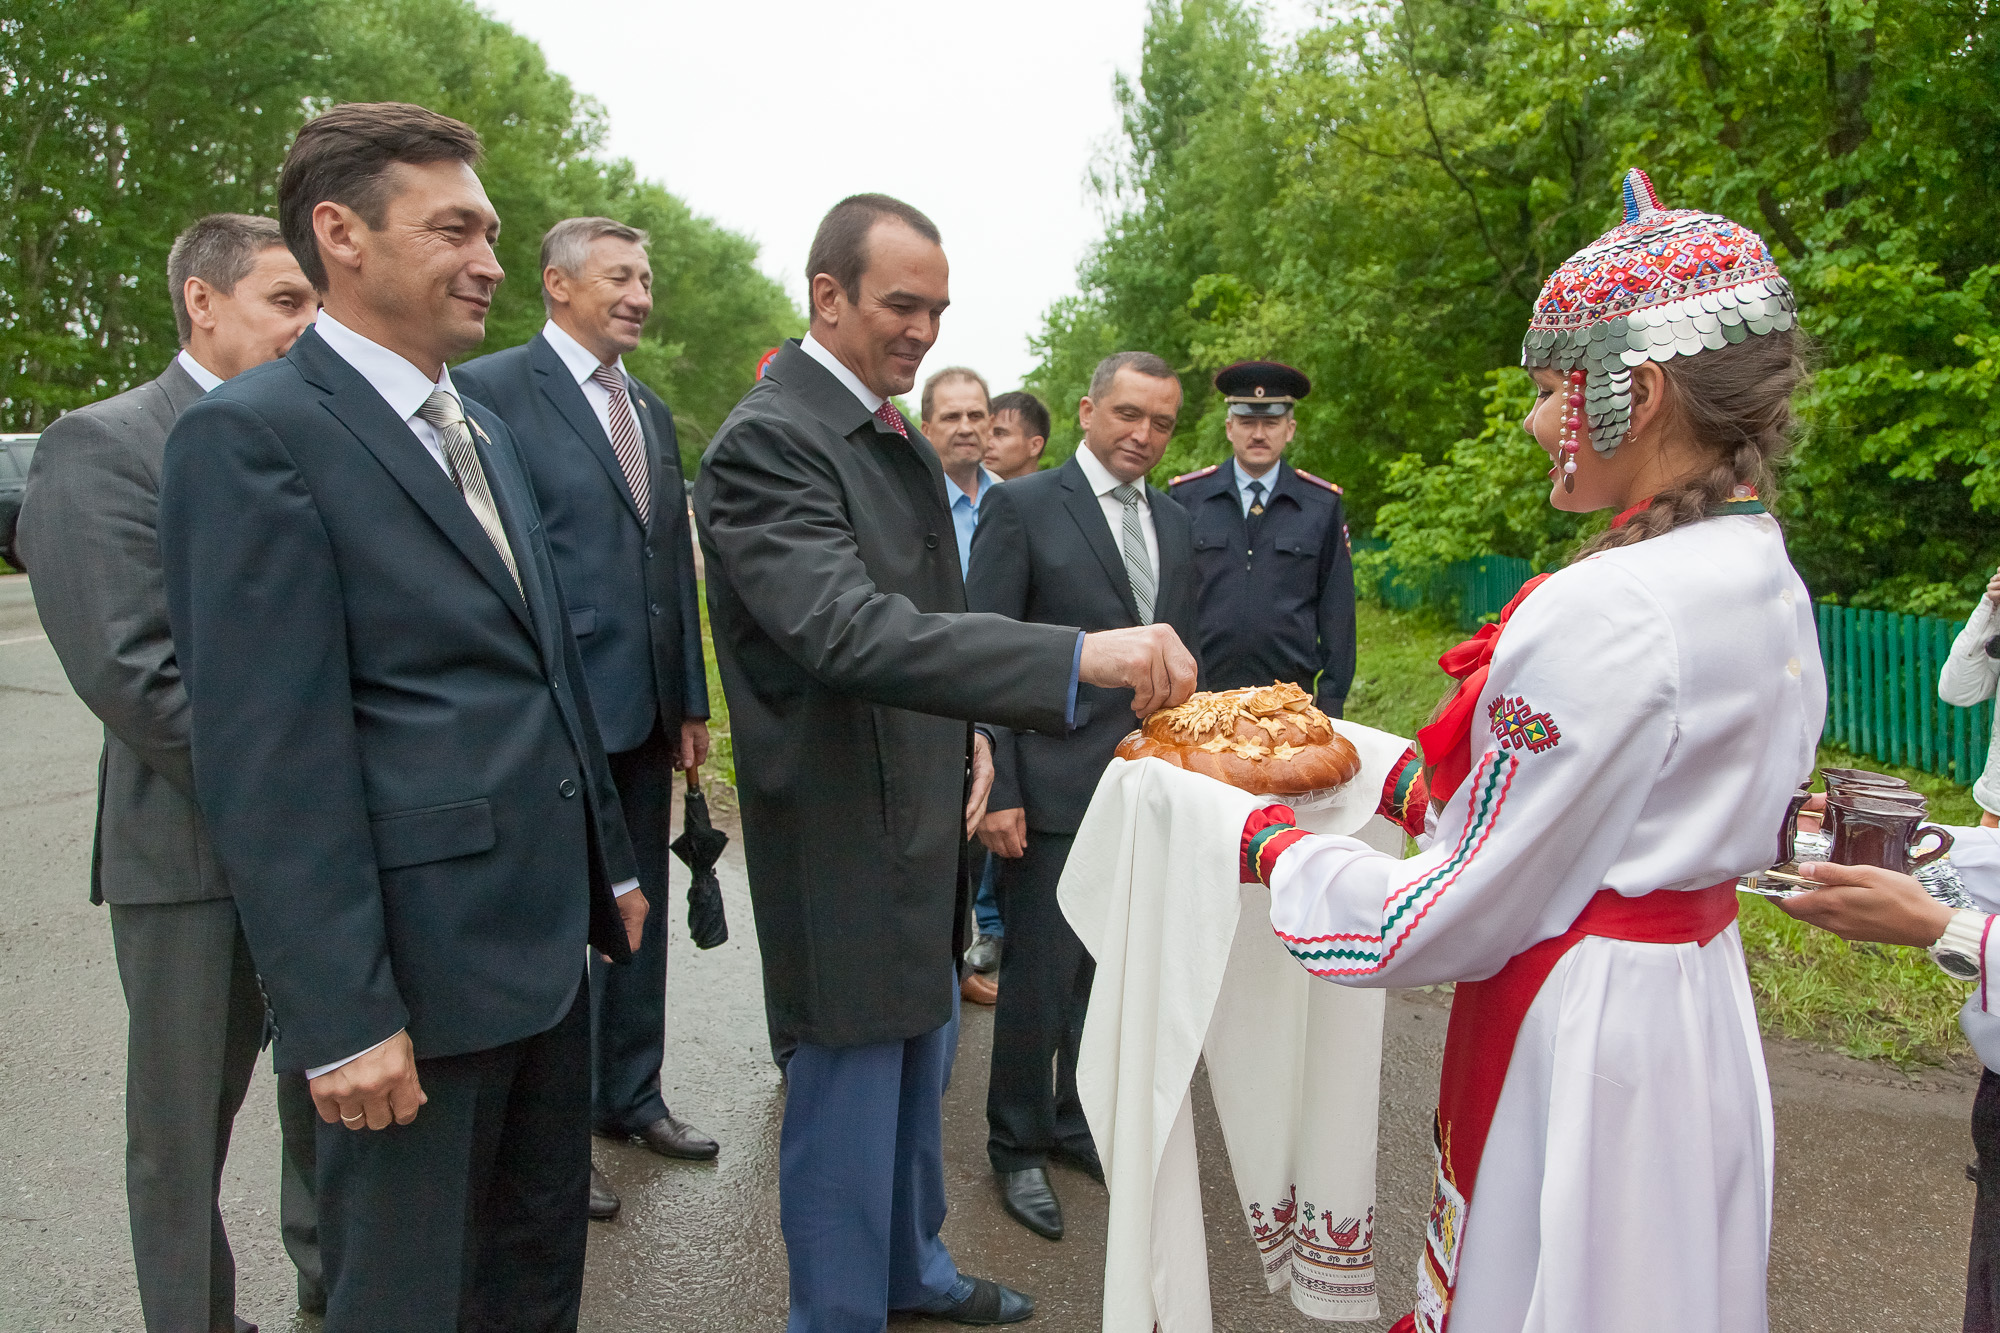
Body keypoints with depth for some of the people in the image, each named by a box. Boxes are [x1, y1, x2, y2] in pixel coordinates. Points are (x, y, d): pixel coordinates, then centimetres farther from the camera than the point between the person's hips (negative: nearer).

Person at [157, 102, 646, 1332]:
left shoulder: (486, 431, 13)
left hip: (546, 940, 8)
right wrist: (341, 1019, -18)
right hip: (415, 966, -8)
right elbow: (267, 761, -18)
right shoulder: (252, 435, -13)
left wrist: (612, 864, 18)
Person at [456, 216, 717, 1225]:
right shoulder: (491, 390, -8)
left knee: (638, 909, 17)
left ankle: (630, 1096, 34)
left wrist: (690, 704, 14)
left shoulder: (652, 412, 15)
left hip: (645, 712, 7)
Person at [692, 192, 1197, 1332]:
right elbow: (850, 632, -35)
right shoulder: (767, 442, -20)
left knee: (920, 1067, 24)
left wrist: (969, 732, 6)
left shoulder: (901, 439, 11)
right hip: (847, 838, -9)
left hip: (927, 815, 9)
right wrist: (1080, 655, -43)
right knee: (851, 1097, 6)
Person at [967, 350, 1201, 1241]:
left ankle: (1077, 1120, 36)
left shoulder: (1174, 524, 13)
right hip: (1054, 790, -5)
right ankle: (1018, 1146, 25)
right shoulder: (1023, 507, -6)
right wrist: (996, 790, -14)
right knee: (1041, 976, 4)